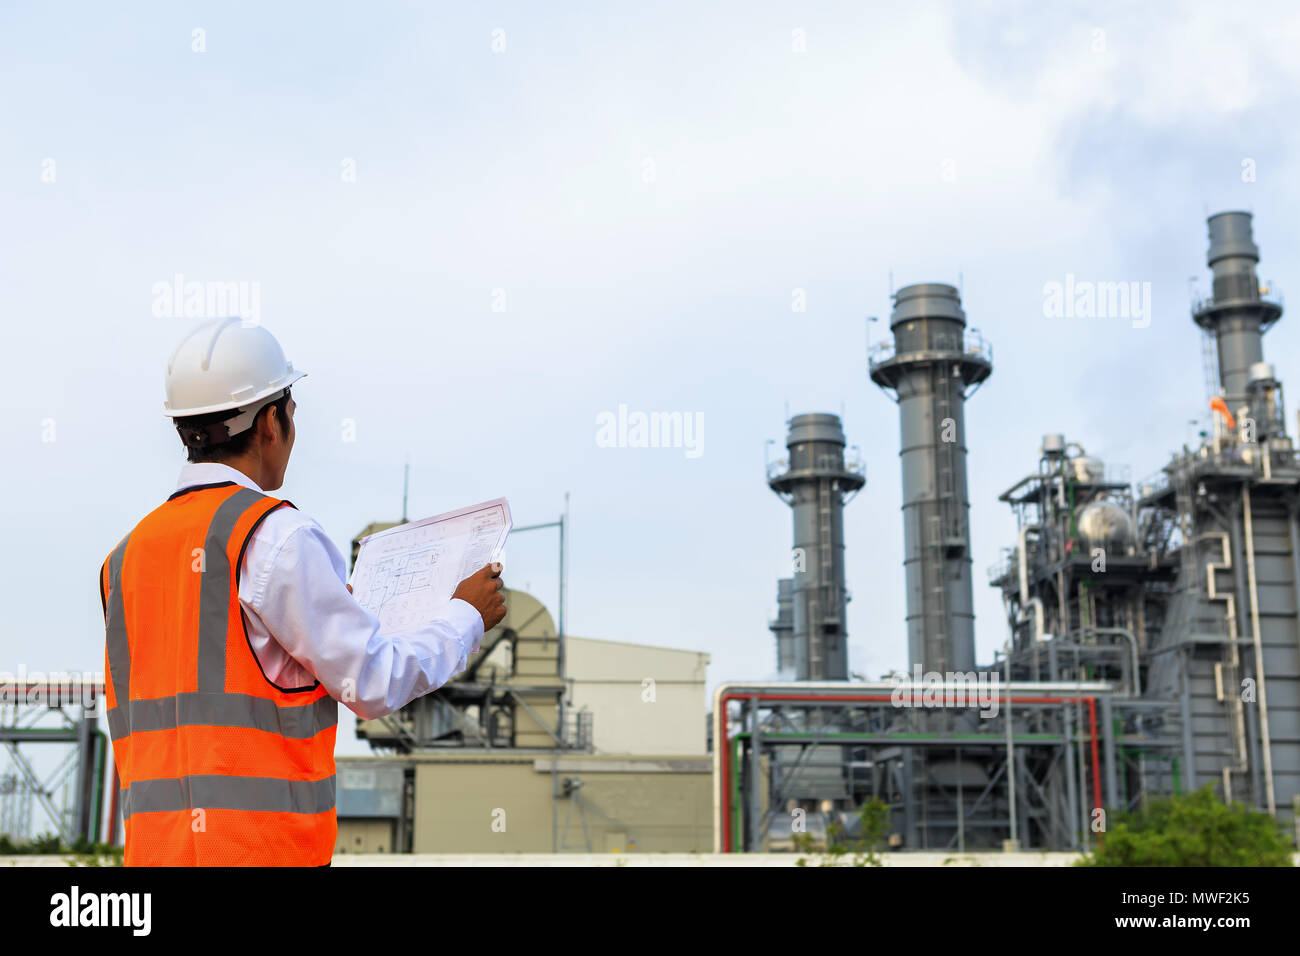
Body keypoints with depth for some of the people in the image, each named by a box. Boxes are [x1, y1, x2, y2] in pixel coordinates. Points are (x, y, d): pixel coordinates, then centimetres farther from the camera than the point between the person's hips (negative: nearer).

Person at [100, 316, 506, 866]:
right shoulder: (276, 536, -10)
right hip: (261, 847, -7)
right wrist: (466, 617, 8)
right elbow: (374, 685, -8)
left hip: (154, 848, 7)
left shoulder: (127, 554, 12)